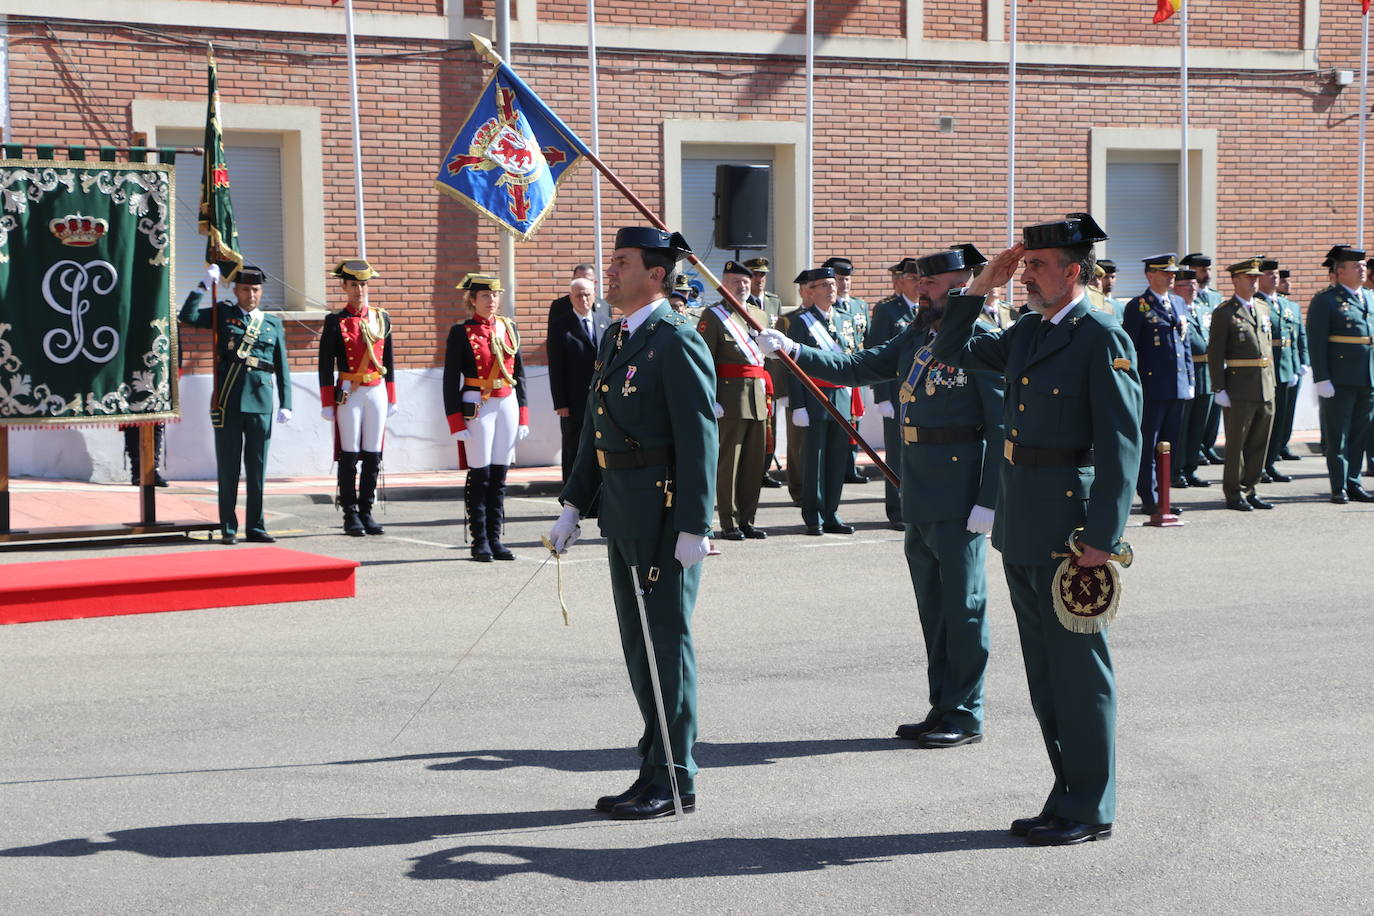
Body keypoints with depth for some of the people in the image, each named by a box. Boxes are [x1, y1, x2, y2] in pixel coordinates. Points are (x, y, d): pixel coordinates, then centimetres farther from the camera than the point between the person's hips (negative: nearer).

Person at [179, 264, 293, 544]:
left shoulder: (273, 324, 13)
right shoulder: (224, 313, 9)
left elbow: (282, 368, 11)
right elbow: (187, 317, -6)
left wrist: (286, 404, 3)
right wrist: (205, 284, -8)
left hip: (261, 403, 2)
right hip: (228, 403, -2)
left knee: (257, 469, 5)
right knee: (228, 468, 1)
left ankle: (255, 527, 12)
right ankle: (228, 529, 6)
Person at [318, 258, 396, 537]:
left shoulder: (382, 317, 9)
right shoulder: (335, 321, -1)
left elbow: (388, 360, 13)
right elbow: (326, 365, -2)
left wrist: (391, 399, 11)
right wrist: (327, 404, -6)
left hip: (377, 391, 3)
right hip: (349, 393, -3)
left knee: (373, 456, 4)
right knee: (349, 455, -2)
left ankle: (366, 512, 11)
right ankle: (351, 516, 4)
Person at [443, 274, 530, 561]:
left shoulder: (508, 328, 11)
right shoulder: (461, 333, -3)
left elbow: (519, 373, 14)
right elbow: (451, 380, -5)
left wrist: (523, 415, 9)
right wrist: (456, 423, -11)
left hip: (507, 405, 5)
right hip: (477, 406, -4)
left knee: (500, 474, 6)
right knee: (480, 475, -3)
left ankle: (495, 539, 12)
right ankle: (480, 542, 2)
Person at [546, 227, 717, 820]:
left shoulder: (676, 341, -14)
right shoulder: (615, 338, 15)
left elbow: (699, 437, -18)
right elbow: (595, 429, 19)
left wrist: (694, 527, -21)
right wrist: (573, 506, 16)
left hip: (666, 512, -9)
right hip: (621, 511, 9)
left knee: (665, 640, -3)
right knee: (638, 642, 13)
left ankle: (673, 779, 5)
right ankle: (656, 767, 22)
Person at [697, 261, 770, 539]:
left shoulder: (761, 315, 17)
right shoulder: (712, 316, -3)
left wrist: (768, 394, 15)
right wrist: (710, 401, -16)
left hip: (757, 398, 6)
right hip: (730, 398, -6)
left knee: (755, 462, 8)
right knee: (728, 462, -3)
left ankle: (747, 520, 16)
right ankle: (729, 524, 2)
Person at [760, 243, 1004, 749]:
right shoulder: (915, 337, 12)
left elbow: (1003, 427, -15)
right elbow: (857, 367, 15)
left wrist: (989, 502, -18)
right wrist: (794, 351, 4)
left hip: (959, 501, -8)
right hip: (918, 498, 8)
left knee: (963, 607, 1)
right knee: (933, 607, 15)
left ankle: (965, 715, 11)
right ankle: (942, 709, 25)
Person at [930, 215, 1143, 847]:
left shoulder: (1103, 339, -11)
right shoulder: (1026, 333, 13)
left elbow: (1121, 443, -15)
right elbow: (954, 352, 25)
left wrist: (1103, 537, -19)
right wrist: (982, 284, 12)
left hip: (1068, 528, -8)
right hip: (1020, 530, 8)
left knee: (1080, 671, 0)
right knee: (1045, 674, 14)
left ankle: (1090, 810, 9)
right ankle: (1068, 795, 23)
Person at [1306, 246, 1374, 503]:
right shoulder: (1325, 301, -6)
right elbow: (1316, 343, -10)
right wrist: (1322, 379, -16)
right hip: (1339, 380, -6)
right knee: (1338, 435, -1)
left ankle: (1353, 484, 19)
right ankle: (1339, 488, 4)